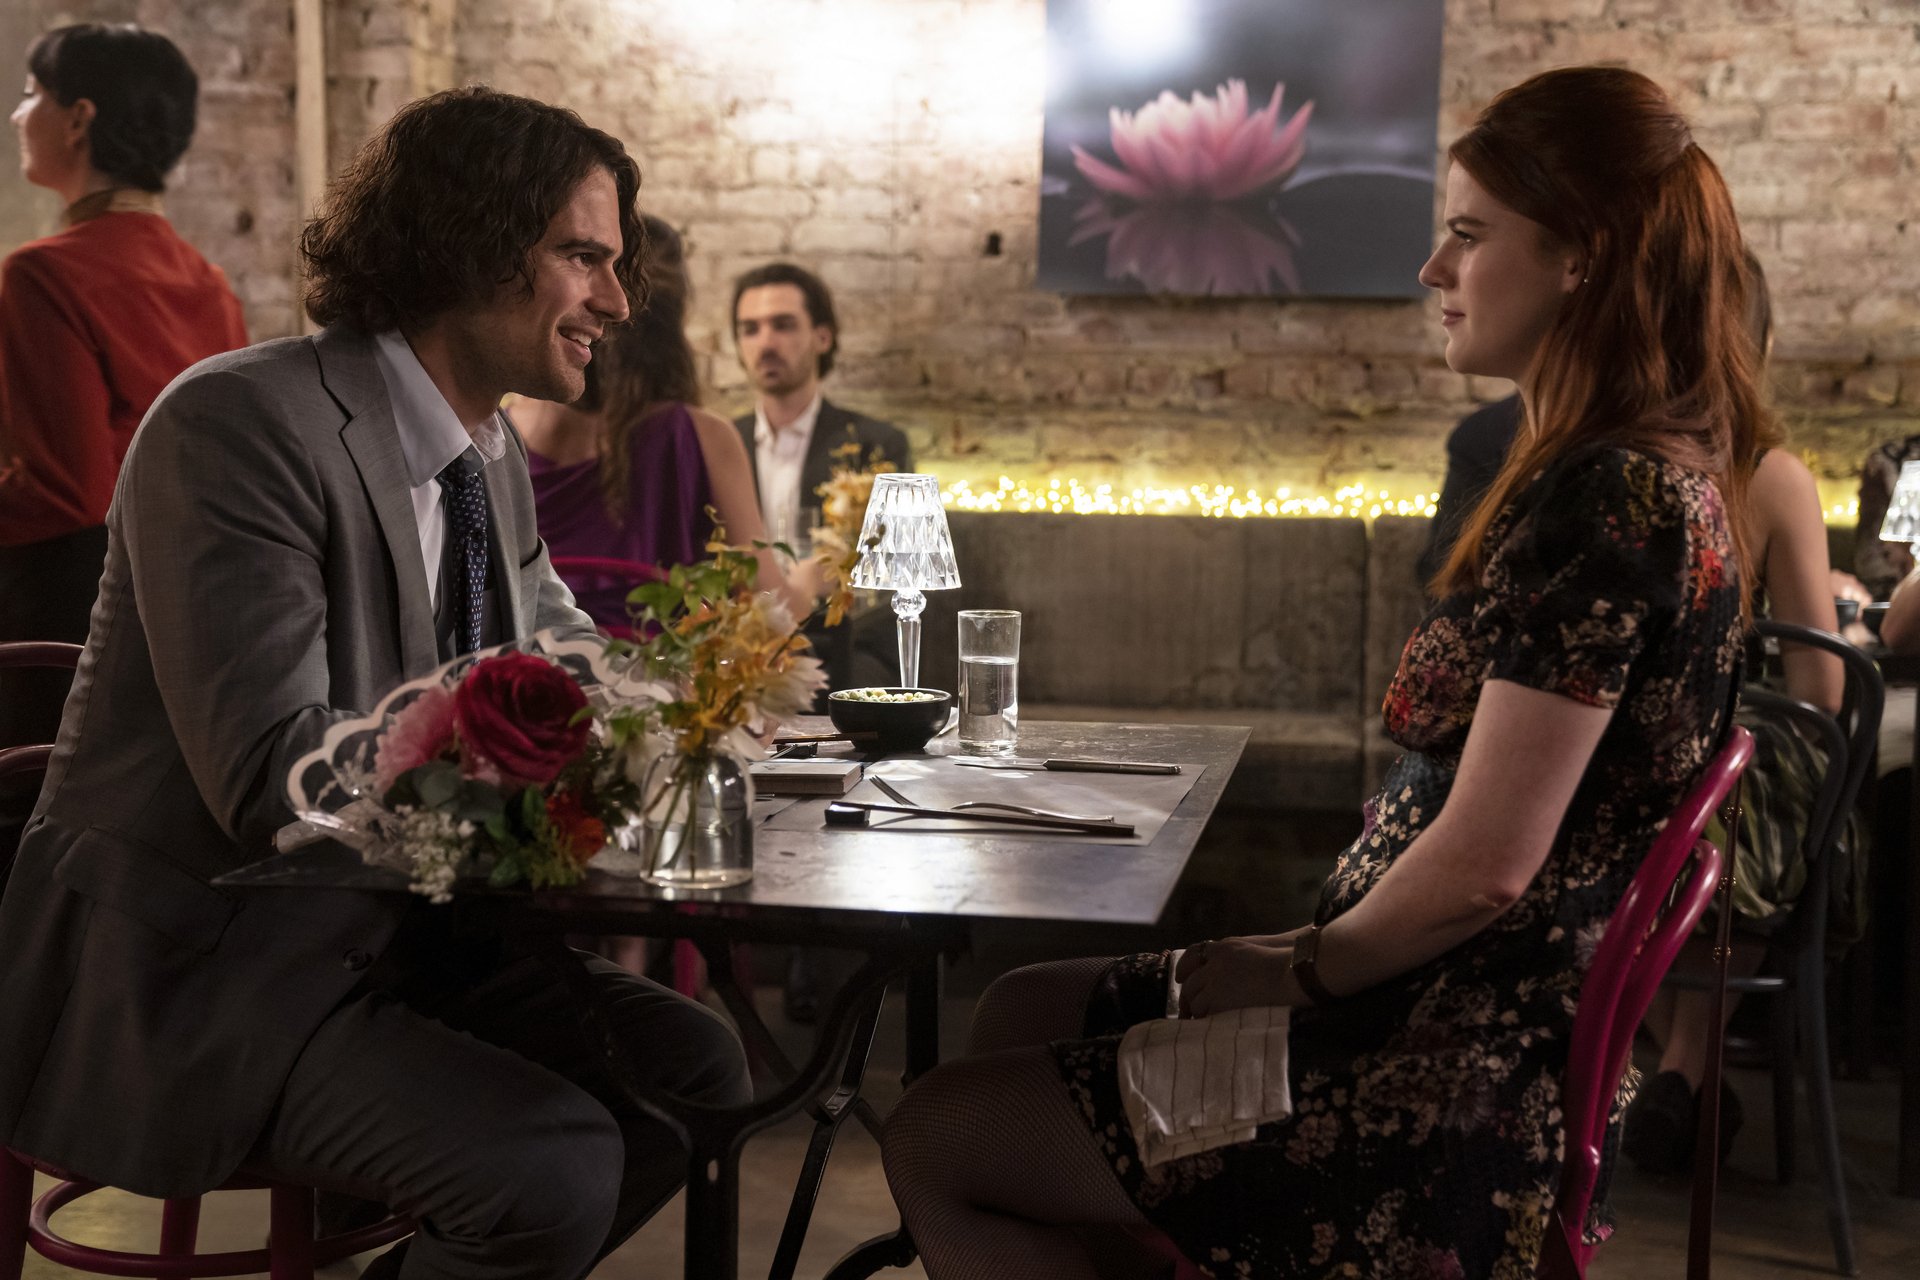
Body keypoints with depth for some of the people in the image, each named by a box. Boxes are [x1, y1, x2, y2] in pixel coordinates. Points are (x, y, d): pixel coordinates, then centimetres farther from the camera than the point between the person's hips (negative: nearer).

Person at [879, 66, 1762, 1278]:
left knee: (932, 1145, -2)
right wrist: (1314, 950, 8)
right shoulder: (1663, 473, 10)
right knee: (1020, 1011, 22)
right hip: (1468, 1011, 10)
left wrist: (1302, 970, -8)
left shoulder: (1605, 499, -22)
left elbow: (1484, 866, -25)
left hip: (1460, 1078, -10)